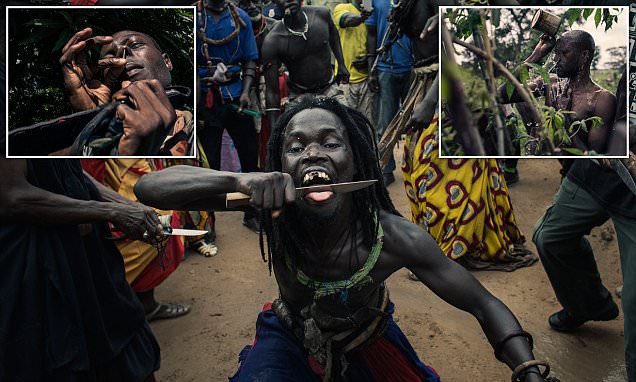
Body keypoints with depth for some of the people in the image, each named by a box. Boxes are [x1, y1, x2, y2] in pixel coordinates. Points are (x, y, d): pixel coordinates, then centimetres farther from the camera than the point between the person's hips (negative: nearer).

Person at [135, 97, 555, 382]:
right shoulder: (270, 213, -32)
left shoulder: (398, 239, -33)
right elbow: (148, 187, -35)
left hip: (370, 338, 1)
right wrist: (238, 179, -53)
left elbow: (485, 305, -21)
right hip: (291, 336, -1)